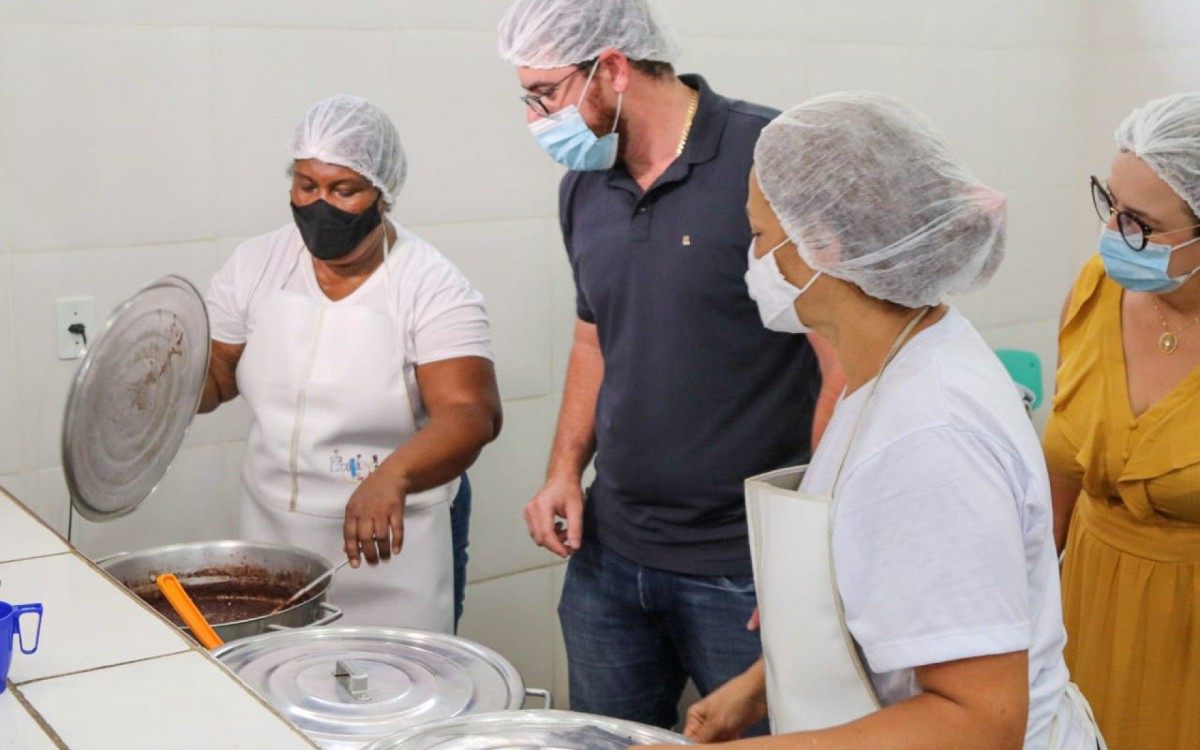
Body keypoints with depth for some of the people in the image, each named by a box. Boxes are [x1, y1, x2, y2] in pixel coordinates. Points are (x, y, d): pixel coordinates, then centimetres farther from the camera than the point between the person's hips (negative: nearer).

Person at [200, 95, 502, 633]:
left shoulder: (431, 286, -13)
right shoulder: (256, 264, 1)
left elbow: (470, 416, -24)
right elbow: (214, 374, 7)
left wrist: (391, 474, -41)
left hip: (388, 549, -3)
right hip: (270, 539, 4)